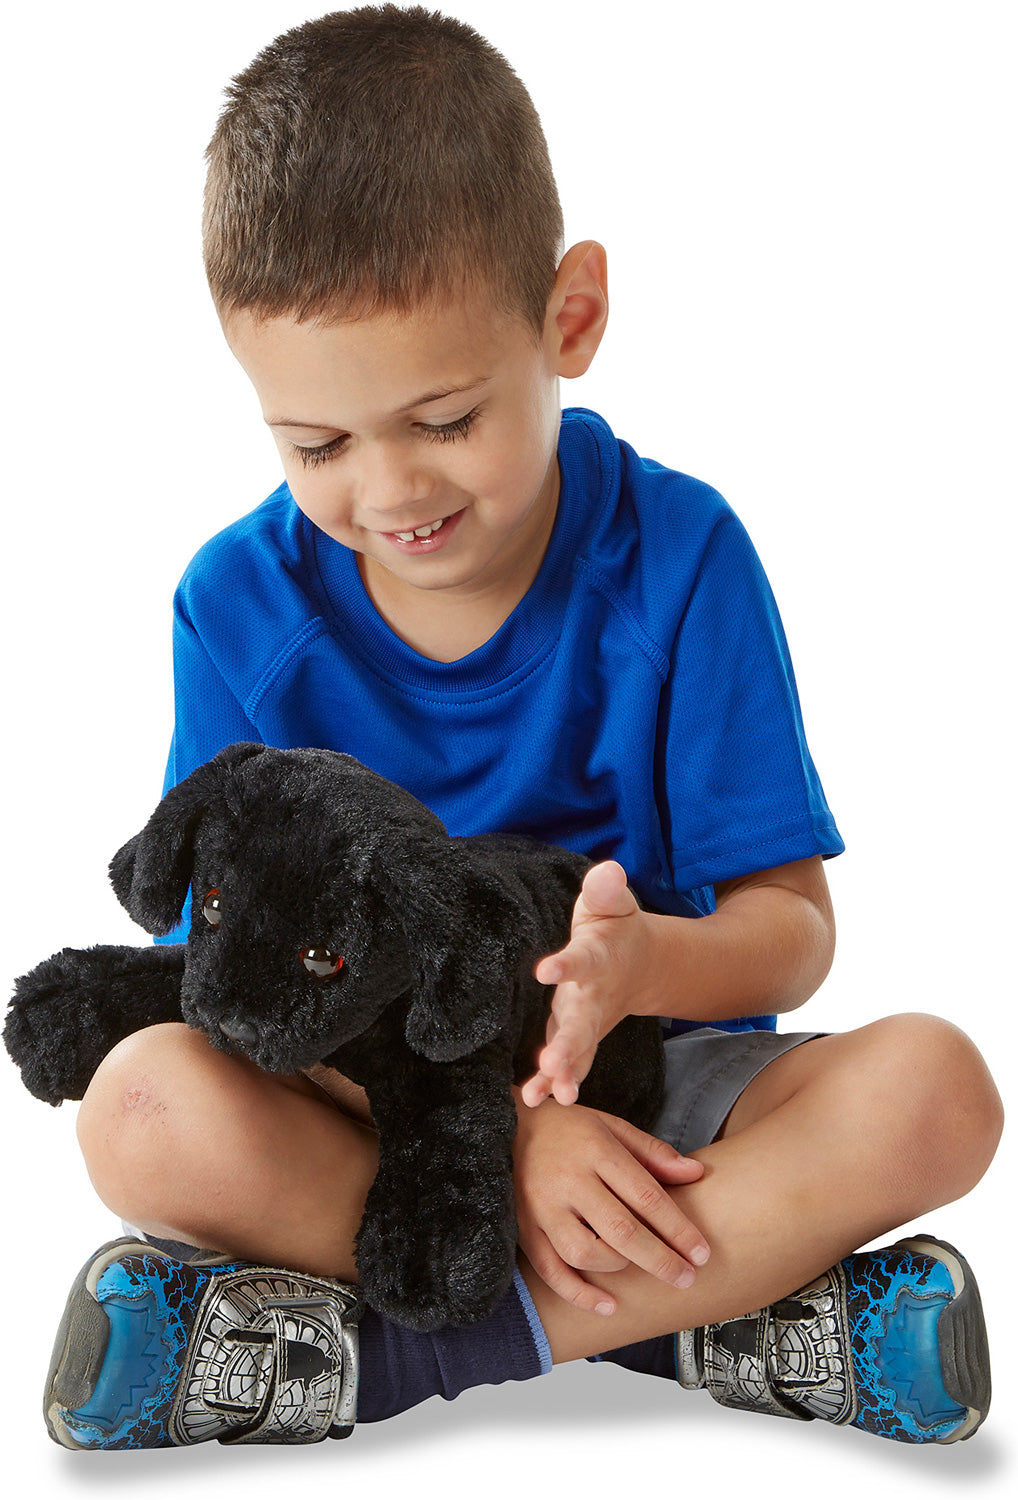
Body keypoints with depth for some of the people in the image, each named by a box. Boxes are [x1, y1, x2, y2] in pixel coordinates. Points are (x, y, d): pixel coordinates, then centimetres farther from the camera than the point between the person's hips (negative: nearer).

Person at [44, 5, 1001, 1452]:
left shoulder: (679, 557, -9)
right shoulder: (242, 606, -7)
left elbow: (791, 926, -8)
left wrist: (645, 960, -33)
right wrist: (494, 1125, -25)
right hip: (369, 1109, 0)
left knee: (932, 1088, -28)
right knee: (145, 1109, -29)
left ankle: (362, 1348, -27)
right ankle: (698, 1311, -25)